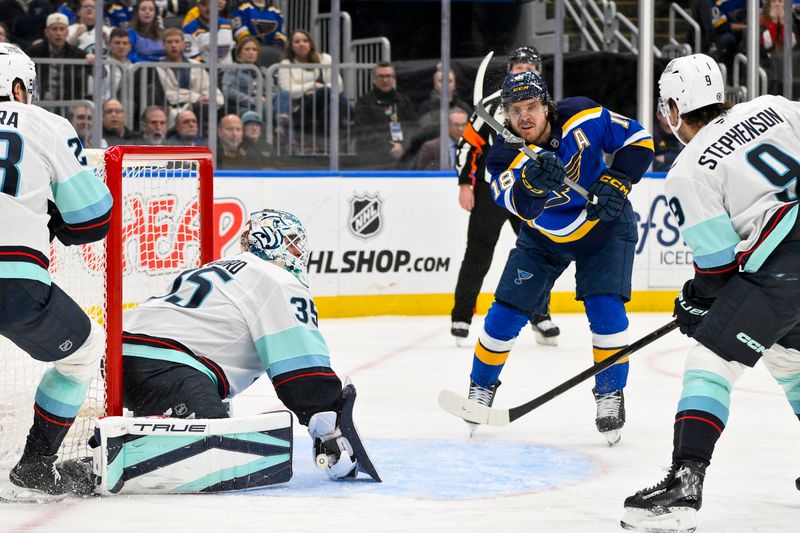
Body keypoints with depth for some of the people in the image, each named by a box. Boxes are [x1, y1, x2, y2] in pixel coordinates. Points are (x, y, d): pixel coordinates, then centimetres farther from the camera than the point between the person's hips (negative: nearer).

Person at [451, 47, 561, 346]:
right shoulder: (492, 105, -5)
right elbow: (467, 144, -5)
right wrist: (465, 184, -10)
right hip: (490, 191, -4)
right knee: (478, 256, -3)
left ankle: (539, 314, 20)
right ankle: (461, 317, 5)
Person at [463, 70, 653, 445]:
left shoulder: (583, 118, -26)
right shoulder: (504, 156, -26)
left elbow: (638, 140, -15)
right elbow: (521, 205, -44)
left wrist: (616, 182, -28)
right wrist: (533, 182, -66)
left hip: (603, 224, -1)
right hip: (544, 235, 2)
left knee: (605, 307, -17)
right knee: (507, 311, -1)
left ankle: (610, 396, -1)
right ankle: (482, 386, 22)